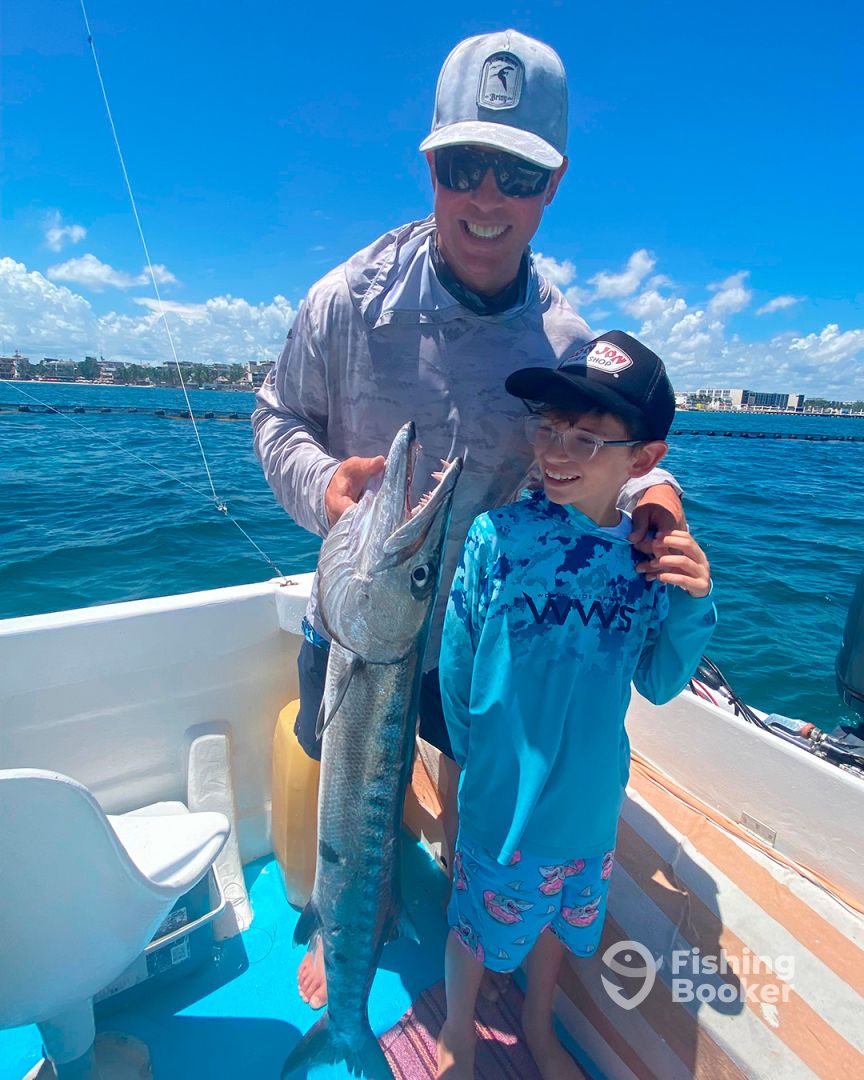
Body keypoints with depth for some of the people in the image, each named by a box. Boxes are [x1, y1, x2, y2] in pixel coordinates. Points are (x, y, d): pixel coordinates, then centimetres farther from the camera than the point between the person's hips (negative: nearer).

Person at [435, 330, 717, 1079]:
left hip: (592, 799, 4)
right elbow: (457, 665, -13)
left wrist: (693, 606, -19)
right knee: (480, 925, 22)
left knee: (561, 919, 29)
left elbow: (658, 685, -3)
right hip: (506, 800, -3)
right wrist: (482, 758, -1)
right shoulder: (498, 535, -24)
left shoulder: (650, 554, -12)